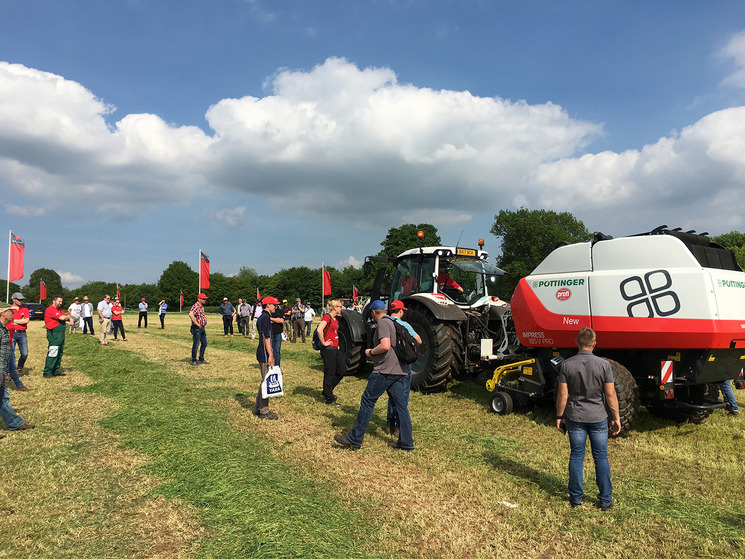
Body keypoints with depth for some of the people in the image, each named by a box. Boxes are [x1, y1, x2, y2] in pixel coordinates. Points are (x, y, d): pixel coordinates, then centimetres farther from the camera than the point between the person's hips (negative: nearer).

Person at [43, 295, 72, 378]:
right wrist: (68, 317, 3)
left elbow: (67, 316, 19)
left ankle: (56, 371, 20)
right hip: (54, 335, -10)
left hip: (61, 335, 10)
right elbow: (62, 318, -20)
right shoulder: (50, 310, -11)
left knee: (59, 353, 12)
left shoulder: (59, 310, 21)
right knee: (52, 354, -10)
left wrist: (69, 319, -6)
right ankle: (47, 372, -4)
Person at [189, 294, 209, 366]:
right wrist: (197, 323, -26)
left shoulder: (202, 307, 15)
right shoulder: (195, 306, -15)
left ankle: (201, 359, 23)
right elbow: (190, 314, -33)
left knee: (204, 344, 13)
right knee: (196, 345, -4)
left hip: (202, 328, 10)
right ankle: (194, 361, 5)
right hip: (197, 328, -10)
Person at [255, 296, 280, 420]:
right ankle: (264, 411, 2)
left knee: (265, 381, 16)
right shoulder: (266, 317, -15)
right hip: (265, 354, -11)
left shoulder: (262, 317, 17)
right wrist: (270, 355, -20)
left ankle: (258, 408, 24)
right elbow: (266, 338, -20)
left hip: (262, 354, 11)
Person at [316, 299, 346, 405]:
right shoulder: (327, 317, -13)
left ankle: (326, 391, 27)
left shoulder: (335, 319, 15)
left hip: (335, 349, 9)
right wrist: (324, 343, -20)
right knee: (329, 374, -1)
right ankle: (329, 400, 9)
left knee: (342, 371, 13)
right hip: (328, 349, -9)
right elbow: (319, 330, -28)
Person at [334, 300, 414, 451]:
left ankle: (354, 439, 5)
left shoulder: (382, 323, -9)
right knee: (400, 405, 10)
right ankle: (406, 442, 13)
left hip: (384, 370, -9)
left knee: (367, 401, -1)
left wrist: (370, 352, -6)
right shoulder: (394, 323, 18)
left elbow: (385, 346, -24)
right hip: (399, 371, 9)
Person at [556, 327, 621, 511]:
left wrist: (560, 416, 5)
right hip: (598, 418, 0)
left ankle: (576, 497, 19)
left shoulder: (567, 365, -8)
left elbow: (562, 395, -6)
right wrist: (616, 418, 5)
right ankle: (605, 500, 18)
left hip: (575, 418, 1)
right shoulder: (603, 364, -10)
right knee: (601, 457, 11)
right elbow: (611, 395, -7)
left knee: (576, 456, 11)